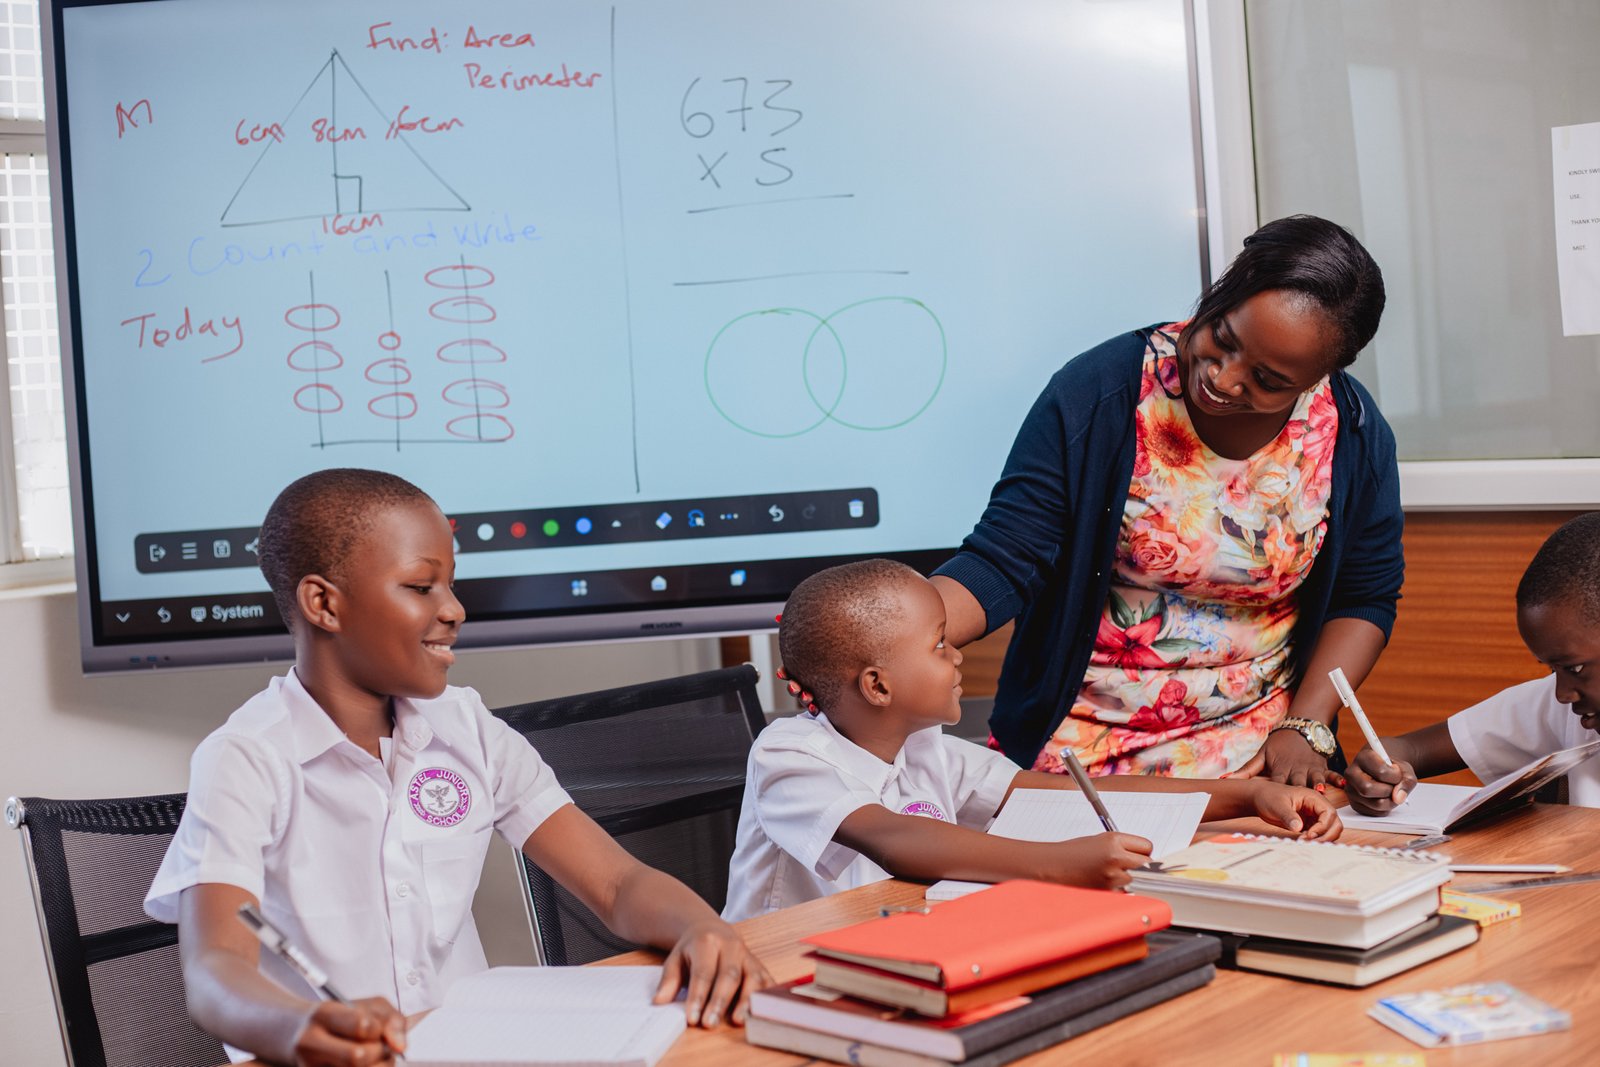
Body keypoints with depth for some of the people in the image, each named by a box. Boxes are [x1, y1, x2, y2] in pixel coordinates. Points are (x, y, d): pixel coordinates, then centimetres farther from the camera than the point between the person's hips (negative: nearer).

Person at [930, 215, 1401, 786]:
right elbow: (1001, 563, -9)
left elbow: (1365, 598, 11)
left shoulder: (1355, 434, -1)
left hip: (1249, 741, 1)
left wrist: (1305, 728, -3)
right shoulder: (1097, 393, -9)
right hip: (1083, 734, -1)